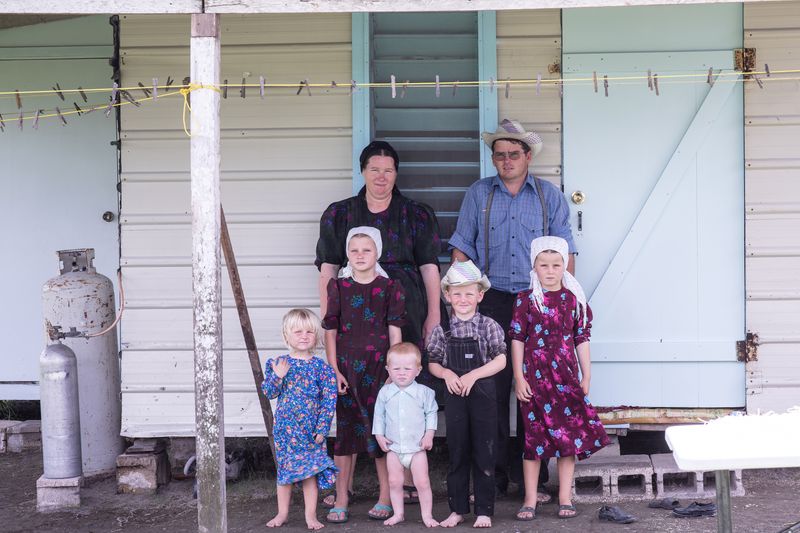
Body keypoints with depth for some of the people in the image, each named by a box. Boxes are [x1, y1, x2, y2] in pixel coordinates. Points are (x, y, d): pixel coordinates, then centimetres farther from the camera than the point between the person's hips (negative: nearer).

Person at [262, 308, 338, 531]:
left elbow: (329, 400, -5)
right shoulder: (277, 364, 1)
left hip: (311, 429, -1)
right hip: (285, 427, 2)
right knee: (284, 470, 10)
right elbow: (269, 392, 0)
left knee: (310, 470, 2)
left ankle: (311, 515, 13)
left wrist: (322, 428, -9)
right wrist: (277, 376, -17)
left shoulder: (321, 368, -4)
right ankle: (282, 513, 22)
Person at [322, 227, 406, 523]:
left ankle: (385, 499, 13)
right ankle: (341, 501, 11)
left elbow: (395, 332, 0)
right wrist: (334, 370, -3)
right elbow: (330, 331, 4)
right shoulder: (338, 287, 6)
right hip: (346, 368, 1)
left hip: (379, 367, -1)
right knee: (344, 432, 4)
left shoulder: (389, 288, 3)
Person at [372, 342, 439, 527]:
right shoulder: (385, 392, -1)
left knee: (422, 482, -1)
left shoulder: (424, 392, -7)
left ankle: (427, 515, 10)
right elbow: (379, 415, 6)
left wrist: (429, 434, -7)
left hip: (417, 447, -2)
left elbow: (431, 413, 0)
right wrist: (379, 435, -1)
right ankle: (398, 513, 22)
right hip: (393, 448, 2)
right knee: (394, 482, 8)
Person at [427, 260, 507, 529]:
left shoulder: (489, 326, -2)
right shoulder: (442, 329, 3)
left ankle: (484, 510, 10)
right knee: (457, 454, 8)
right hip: (455, 395, 2)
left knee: (483, 453, 3)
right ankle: (458, 509, 16)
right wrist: (447, 373, -11)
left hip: (482, 393, -2)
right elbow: (433, 363, 9)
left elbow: (500, 360, -6)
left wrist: (473, 375, -15)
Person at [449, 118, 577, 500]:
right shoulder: (478, 194, 11)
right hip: (491, 302, 0)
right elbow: (462, 250, 10)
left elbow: (564, 253, 9)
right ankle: (492, 476, 4)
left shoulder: (549, 196, 11)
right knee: (491, 390, -3)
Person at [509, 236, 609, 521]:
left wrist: (586, 375, 6)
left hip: (566, 376, 2)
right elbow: (517, 339, 0)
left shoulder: (574, 299, 6)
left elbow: (582, 339, 8)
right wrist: (519, 378, -5)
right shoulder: (526, 300, 1)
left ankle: (565, 497, 13)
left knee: (569, 435, 2)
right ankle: (530, 500, 9)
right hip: (535, 377, -2)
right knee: (534, 437, 3)